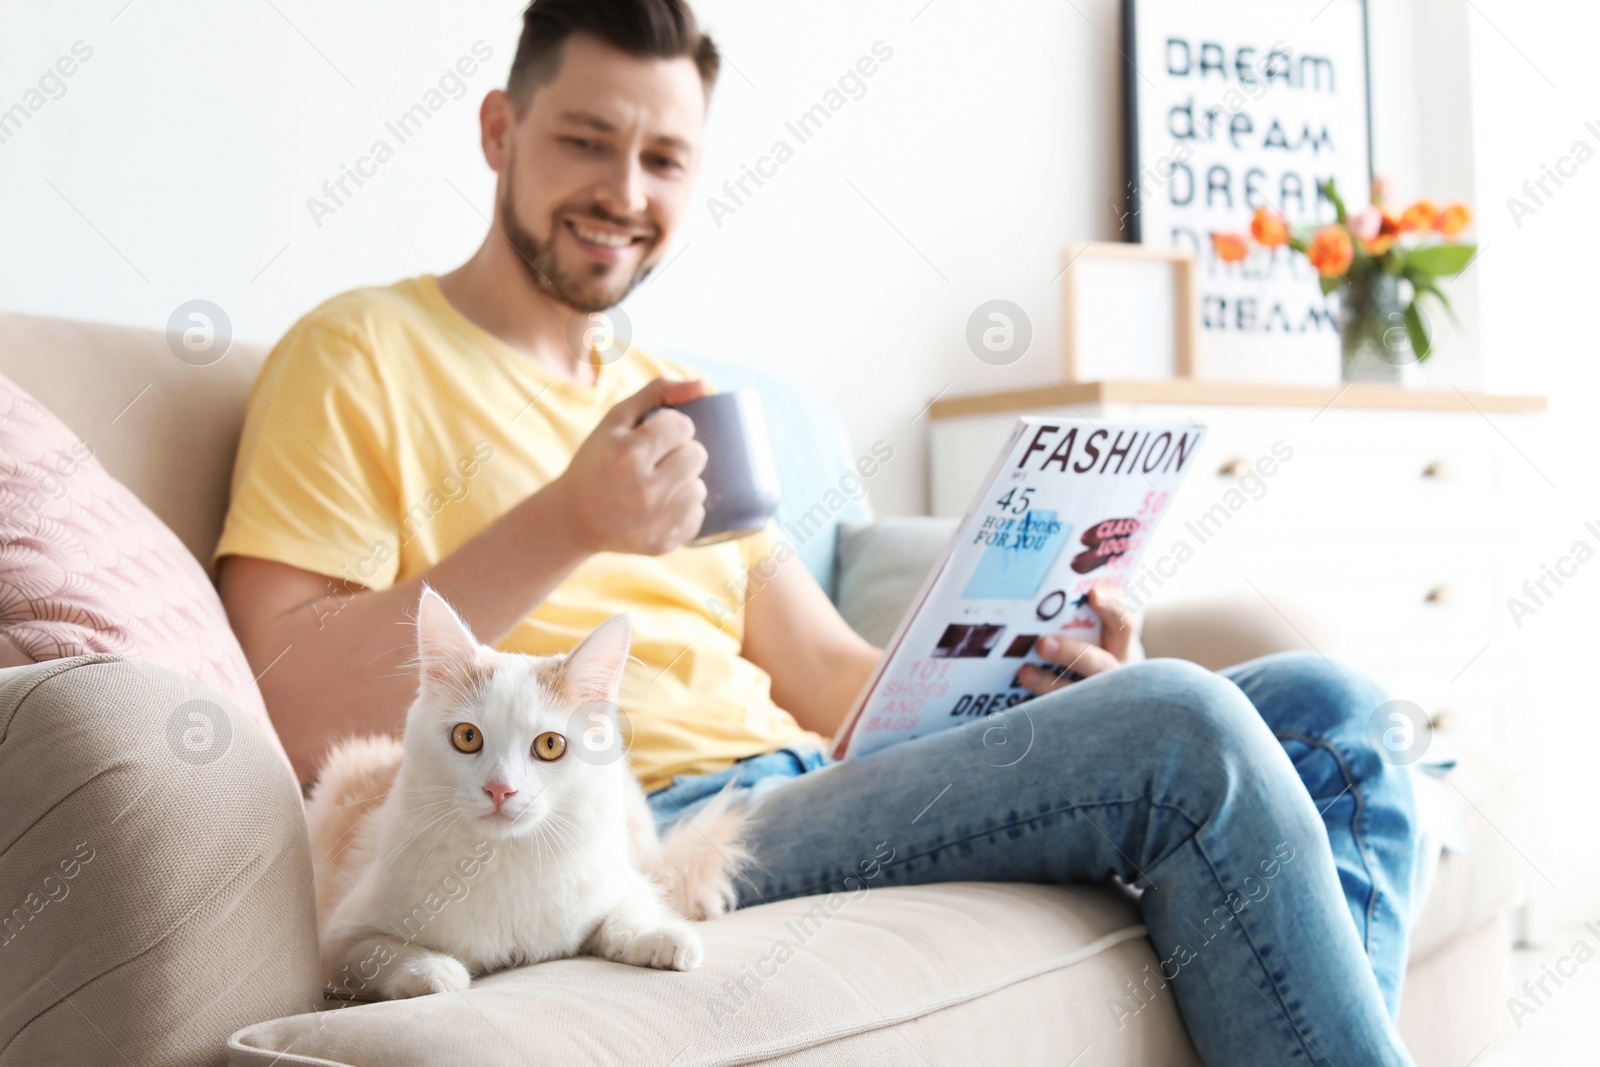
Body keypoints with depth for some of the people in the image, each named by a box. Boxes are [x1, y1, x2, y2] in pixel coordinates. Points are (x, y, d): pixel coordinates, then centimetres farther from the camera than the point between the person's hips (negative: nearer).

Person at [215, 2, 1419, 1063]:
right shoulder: (361, 355, 3)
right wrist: (565, 527, -21)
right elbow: (291, 719, -10)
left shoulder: (672, 403, 24)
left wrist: (1027, 684, -4)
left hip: (809, 789, 8)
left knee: (1325, 708, -1)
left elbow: (833, 676, 17)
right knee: (1181, 728, -23)